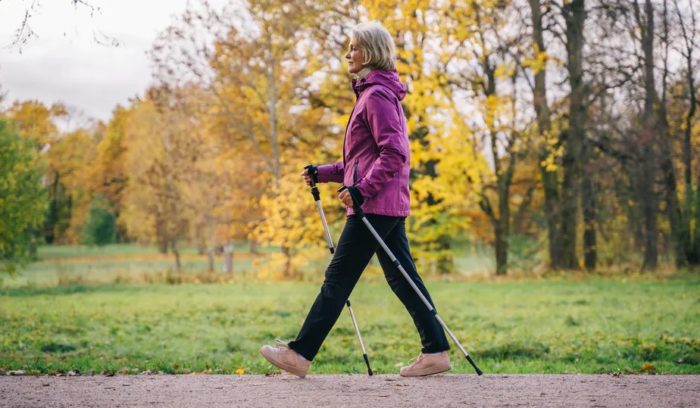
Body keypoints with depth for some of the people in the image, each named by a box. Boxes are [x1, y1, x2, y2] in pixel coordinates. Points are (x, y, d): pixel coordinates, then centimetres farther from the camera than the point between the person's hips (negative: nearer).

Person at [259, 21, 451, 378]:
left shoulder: (378, 96, -12)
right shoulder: (373, 94, 19)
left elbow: (394, 153, -21)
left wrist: (362, 189, -27)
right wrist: (323, 173, 15)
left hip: (376, 205, -10)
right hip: (389, 204, 10)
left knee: (338, 278, -6)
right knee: (401, 277, 9)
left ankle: (300, 353, -1)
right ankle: (436, 351, 10)